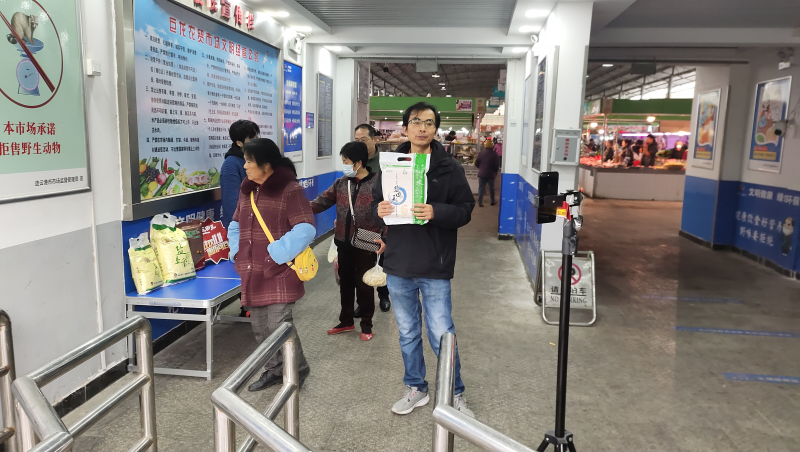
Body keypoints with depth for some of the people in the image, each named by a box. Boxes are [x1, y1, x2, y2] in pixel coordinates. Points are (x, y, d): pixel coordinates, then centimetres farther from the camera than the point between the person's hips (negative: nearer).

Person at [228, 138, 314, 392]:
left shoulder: (289, 189, -12)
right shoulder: (247, 190, 12)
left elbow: (306, 229, -18)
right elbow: (236, 223, 25)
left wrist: (277, 254, -19)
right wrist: (238, 252, 11)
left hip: (279, 273, -7)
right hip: (253, 273, 8)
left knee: (278, 325, -8)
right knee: (259, 326, 14)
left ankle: (298, 369, 15)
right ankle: (274, 370, 32)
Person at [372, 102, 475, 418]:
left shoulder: (449, 168, -3)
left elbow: (465, 209, -6)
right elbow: (376, 202, 11)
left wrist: (436, 212, -25)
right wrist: (379, 210, -13)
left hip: (434, 267, -3)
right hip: (398, 264, 3)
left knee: (442, 335, 2)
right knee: (407, 333, 16)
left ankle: (455, 394, 23)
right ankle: (416, 388, 34)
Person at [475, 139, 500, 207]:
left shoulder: (481, 153, -3)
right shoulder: (494, 155, -8)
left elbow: (476, 163, 1)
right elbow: (497, 166, -3)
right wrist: (495, 172, 14)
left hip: (481, 174, 1)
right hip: (491, 174, -1)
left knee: (481, 188, 4)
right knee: (491, 188, 13)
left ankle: (480, 202, 0)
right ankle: (492, 202, 21)